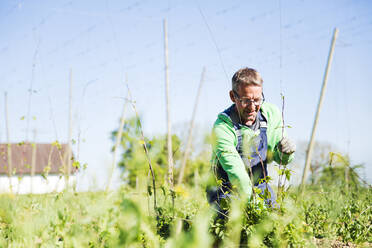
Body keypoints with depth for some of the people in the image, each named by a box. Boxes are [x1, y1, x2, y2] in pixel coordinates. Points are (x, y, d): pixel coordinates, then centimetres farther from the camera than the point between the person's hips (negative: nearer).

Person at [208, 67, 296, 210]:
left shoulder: (272, 114, -7)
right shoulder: (222, 127, -23)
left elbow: (280, 159, 3)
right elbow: (236, 172, -34)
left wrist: (285, 152, -21)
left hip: (261, 187, 4)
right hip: (230, 191, -4)